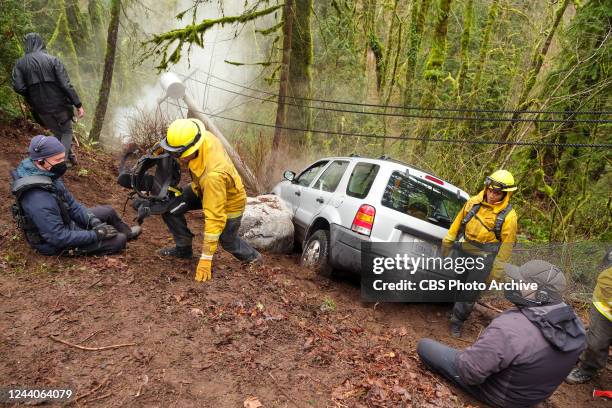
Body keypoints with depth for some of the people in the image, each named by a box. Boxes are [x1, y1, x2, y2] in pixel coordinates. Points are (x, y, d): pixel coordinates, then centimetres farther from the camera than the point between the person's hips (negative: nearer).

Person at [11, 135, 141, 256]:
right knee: (119, 240, -6)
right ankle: (124, 236, 30)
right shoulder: (39, 200, -38)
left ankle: (127, 232, 42)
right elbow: (58, 238, -33)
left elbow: (71, 203, 1)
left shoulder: (48, 175, -10)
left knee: (109, 211, 15)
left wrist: (94, 221, -9)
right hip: (58, 243, -8)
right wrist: (96, 234, -25)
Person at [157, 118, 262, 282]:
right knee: (169, 206, -7)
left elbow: (215, 217, -40)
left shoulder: (214, 174, -46)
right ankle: (184, 248, 13)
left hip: (230, 201, -7)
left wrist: (206, 258, -34)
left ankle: (252, 257, 43)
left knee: (228, 242, 12)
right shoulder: (201, 137, -27)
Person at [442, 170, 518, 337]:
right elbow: (458, 221, 7)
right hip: (462, 250, 4)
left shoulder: (508, 216, -15)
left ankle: (457, 321, 20)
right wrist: (448, 241, 11)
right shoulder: (474, 202, -4)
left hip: (483, 258, -4)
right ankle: (454, 309, 38)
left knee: (470, 293, 2)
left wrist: (496, 271, -7)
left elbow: (507, 245, -10)